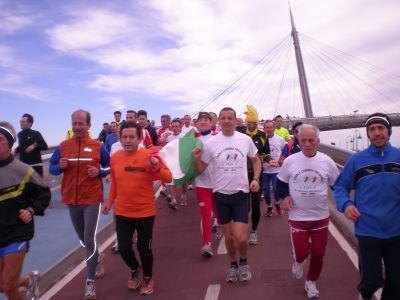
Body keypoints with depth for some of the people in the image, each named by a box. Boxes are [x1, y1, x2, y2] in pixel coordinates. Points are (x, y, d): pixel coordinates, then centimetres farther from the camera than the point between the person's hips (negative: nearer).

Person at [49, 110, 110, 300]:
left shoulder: (98, 146, -4)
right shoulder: (63, 146, 2)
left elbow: (111, 167, 5)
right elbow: (52, 169, 9)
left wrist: (99, 172, -15)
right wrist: (60, 166, -14)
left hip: (92, 199, -3)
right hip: (71, 200, 4)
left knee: (89, 239, -4)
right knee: (82, 238, 19)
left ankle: (90, 282, 10)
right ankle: (97, 258, 48)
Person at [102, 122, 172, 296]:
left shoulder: (149, 156, -13)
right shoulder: (115, 158, 0)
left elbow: (168, 178, -17)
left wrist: (157, 167, -34)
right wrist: (110, 201, 14)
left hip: (145, 212, -3)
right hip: (122, 213, 3)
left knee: (144, 248, 7)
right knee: (123, 248, 6)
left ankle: (148, 278, 36)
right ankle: (134, 269, 40)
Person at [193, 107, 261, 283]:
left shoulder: (245, 140, -4)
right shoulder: (211, 143, -6)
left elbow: (256, 160, 12)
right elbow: (201, 170, 1)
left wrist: (256, 179, -2)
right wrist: (196, 158, -19)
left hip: (241, 193, 0)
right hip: (221, 194, 1)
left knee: (241, 238, -5)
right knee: (229, 235, 14)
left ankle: (243, 262, 27)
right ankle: (233, 265, 38)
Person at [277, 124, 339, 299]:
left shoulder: (326, 161, -6)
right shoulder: (290, 161, -7)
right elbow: (281, 183, 6)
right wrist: (284, 196, -12)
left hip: (321, 217, 2)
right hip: (297, 217, -1)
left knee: (318, 254, 10)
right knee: (302, 252, -2)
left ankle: (311, 282, 37)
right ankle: (298, 262, 37)